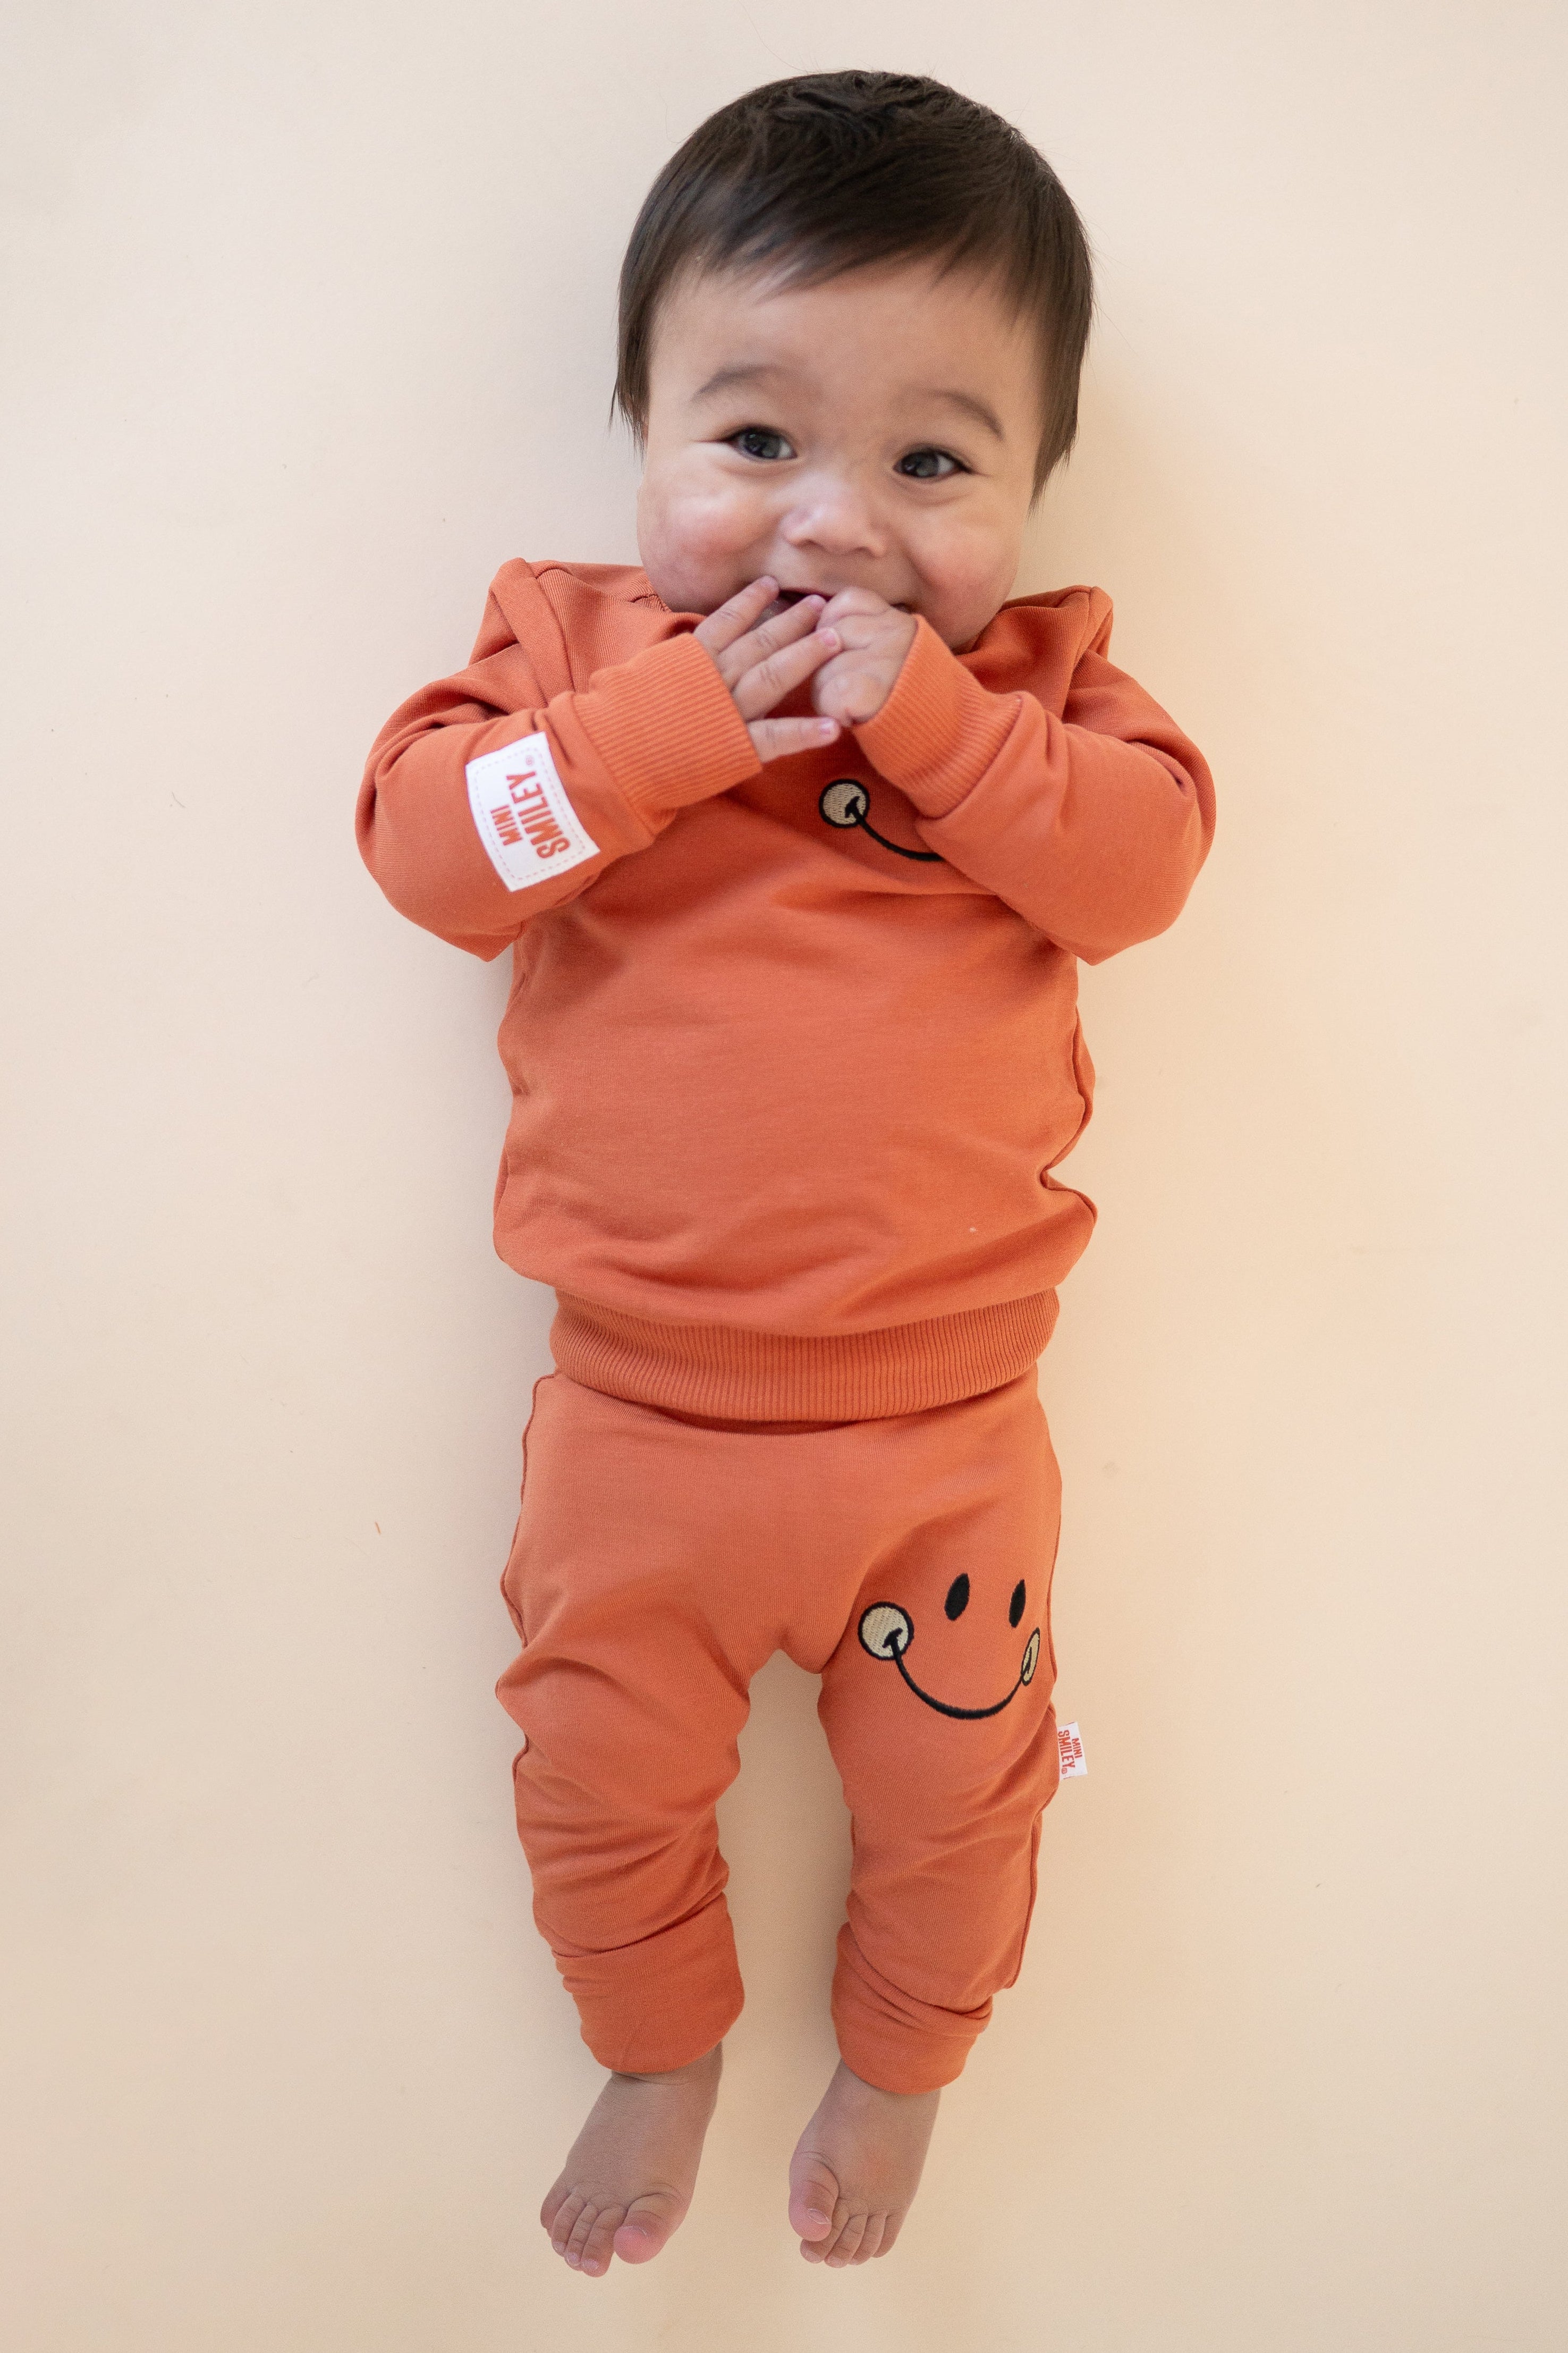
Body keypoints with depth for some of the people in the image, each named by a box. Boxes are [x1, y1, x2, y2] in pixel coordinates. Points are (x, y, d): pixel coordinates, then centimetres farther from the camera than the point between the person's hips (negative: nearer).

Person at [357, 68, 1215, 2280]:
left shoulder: (1034, 671, 0)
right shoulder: (583, 642, -2)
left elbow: (1143, 855, -15)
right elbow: (427, 841, -14)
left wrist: (929, 715, -25)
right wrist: (669, 727, -23)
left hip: (947, 1422, 0)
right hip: (639, 1412, 1)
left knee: (950, 1787, 19)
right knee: (603, 1775, 18)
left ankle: (899, 2061, 51)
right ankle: (664, 2050, 50)